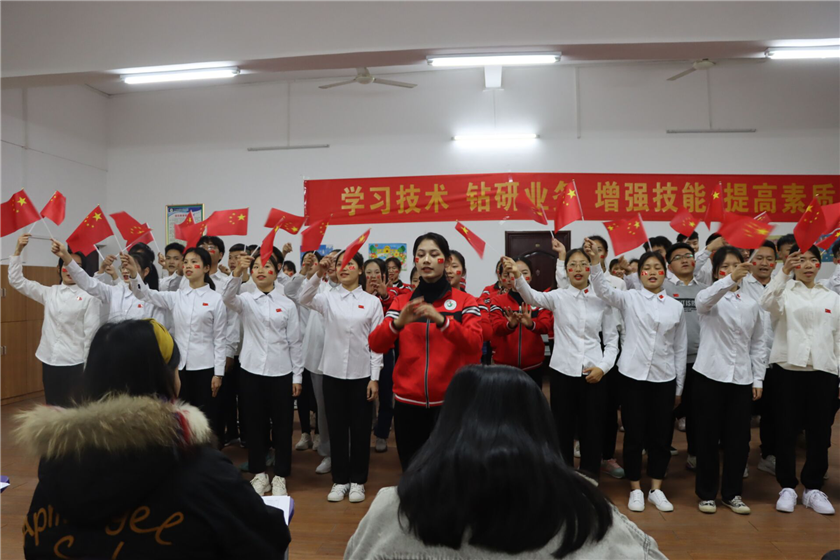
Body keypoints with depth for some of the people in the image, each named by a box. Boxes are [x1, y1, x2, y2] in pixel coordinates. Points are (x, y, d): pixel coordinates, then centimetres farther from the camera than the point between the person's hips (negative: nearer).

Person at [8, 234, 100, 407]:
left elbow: (91, 333, -6)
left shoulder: (89, 296, -6)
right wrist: (18, 250, 0)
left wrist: (88, 366, -5)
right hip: (49, 361, 4)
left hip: (74, 363, -4)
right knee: (52, 408, 13)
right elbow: (16, 281, 9)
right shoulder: (49, 293, 8)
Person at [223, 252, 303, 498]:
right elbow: (228, 298, -23)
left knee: (282, 426, 6)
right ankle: (259, 474, 25)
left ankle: (280, 477, 20)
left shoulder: (287, 304, 0)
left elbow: (295, 342, 1)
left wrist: (297, 376, -1)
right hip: (251, 370, 1)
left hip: (281, 373, -1)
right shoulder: (246, 300, 2)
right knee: (256, 424, 11)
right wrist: (237, 272, -40)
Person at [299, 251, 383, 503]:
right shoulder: (328, 298, 2)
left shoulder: (372, 302, -1)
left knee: (360, 429, 8)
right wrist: (318, 274, -35)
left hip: (361, 374, -1)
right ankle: (340, 480, 24)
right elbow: (304, 298, -19)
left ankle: (357, 481, 23)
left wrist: (374, 378, -6)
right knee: (336, 428, 10)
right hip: (333, 372, 1)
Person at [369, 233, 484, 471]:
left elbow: (474, 345, -13)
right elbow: (376, 345, -2)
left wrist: (442, 320, -27)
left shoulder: (465, 301, 1)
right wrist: (398, 322, -21)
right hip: (408, 401, 2)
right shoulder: (401, 301, 8)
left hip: (449, 400, -2)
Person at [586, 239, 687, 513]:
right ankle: (635, 490, 20)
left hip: (664, 378, 2)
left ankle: (656, 490, 26)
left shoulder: (675, 306, 6)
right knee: (634, 434, 5)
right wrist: (595, 261, -37)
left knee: (661, 435, 10)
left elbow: (680, 348, 8)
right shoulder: (629, 298, -1)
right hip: (633, 375, -2)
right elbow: (603, 290, -21)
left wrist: (679, 386, 8)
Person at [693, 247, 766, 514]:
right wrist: (730, 279, -46)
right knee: (708, 436, 4)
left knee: (738, 438, 8)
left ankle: (732, 493, 23)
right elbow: (704, 299, -30)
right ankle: (706, 493, 17)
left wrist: (758, 379, 7)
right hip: (710, 375, -3)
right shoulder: (709, 298, -3)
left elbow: (758, 344, 12)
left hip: (741, 379, 4)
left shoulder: (751, 304, 9)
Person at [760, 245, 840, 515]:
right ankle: (787, 487, 16)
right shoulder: (785, 292, 3)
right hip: (788, 369, -2)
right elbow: (767, 303, -21)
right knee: (786, 431, 3)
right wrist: (784, 272, -32)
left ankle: (813, 488, 22)